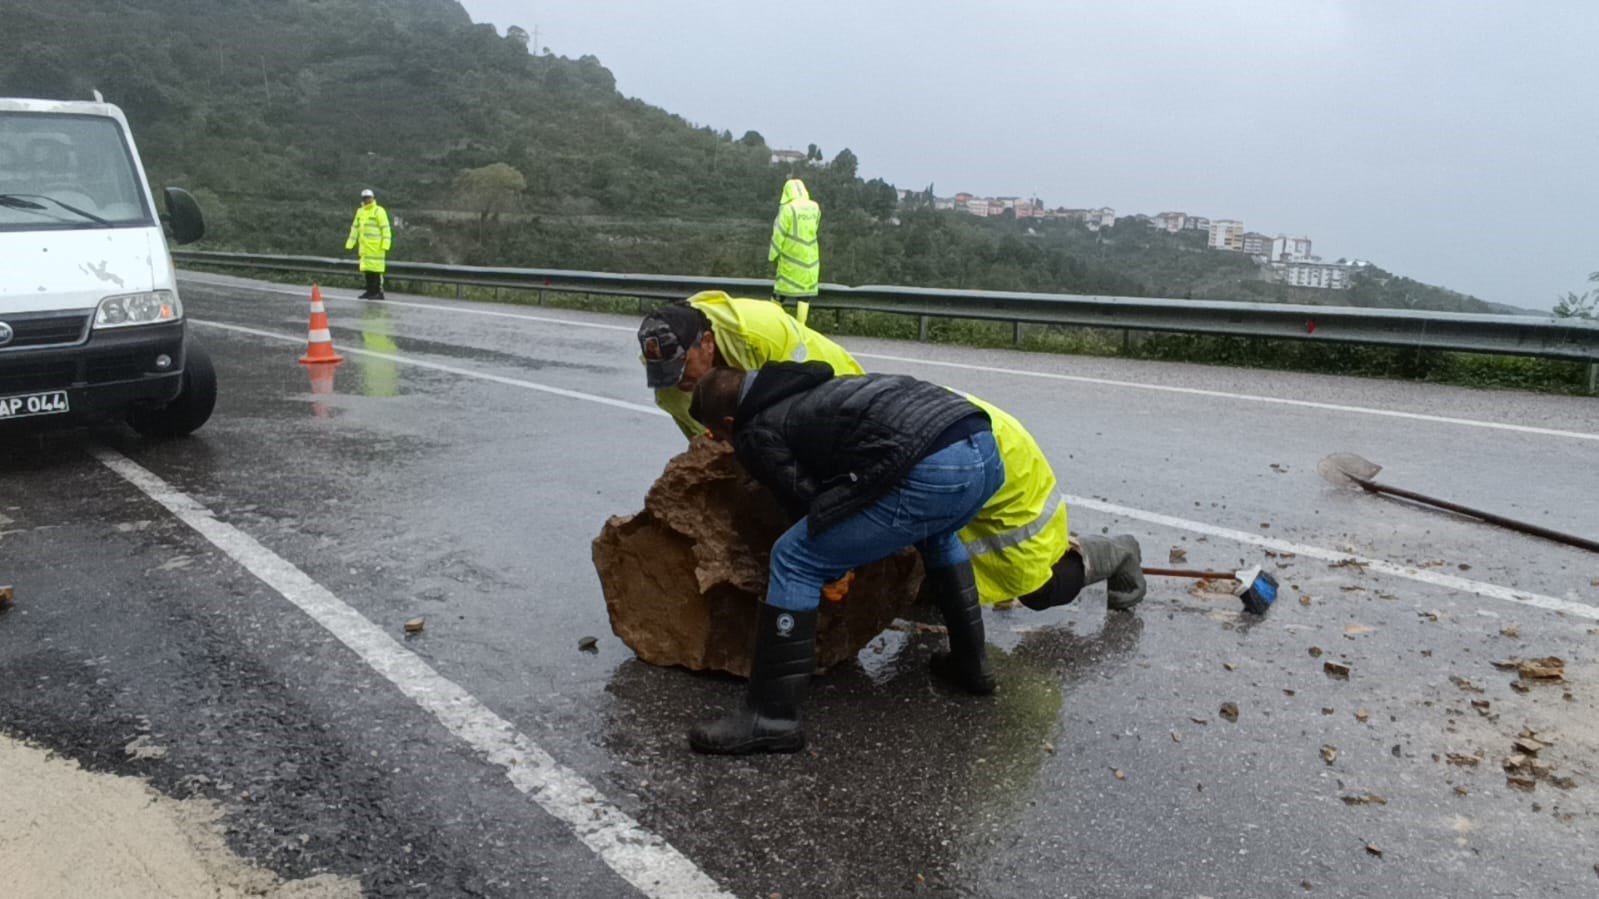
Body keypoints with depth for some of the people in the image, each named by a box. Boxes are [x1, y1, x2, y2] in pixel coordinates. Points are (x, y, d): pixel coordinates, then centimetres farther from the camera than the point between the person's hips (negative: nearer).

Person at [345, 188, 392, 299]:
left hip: (376, 247, -7)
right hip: (364, 246, 7)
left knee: (376, 269, -8)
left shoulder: (379, 211, -5)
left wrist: (385, 245, -18)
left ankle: (379, 292, -5)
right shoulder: (360, 211, 17)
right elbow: (355, 228, 22)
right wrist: (350, 244, 18)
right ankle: (370, 291, 15)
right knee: (367, 269, 9)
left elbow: (385, 229, -10)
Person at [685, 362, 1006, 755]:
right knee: (935, 535, 41)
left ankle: (771, 717, 4)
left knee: (794, 562, 0)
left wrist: (837, 564, 27)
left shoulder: (757, 433, 10)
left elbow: (809, 502, 9)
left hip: (932, 471, -9)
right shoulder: (807, 391, 35)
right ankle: (971, 663, 44)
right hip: (983, 446, 9)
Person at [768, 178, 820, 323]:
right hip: (810, 257, 4)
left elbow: (779, 235, -11)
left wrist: (773, 255, -1)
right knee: (804, 293, 5)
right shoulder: (815, 208, 3)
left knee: (780, 290, 10)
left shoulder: (788, 209, -13)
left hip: (790, 258, -4)